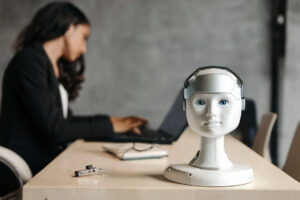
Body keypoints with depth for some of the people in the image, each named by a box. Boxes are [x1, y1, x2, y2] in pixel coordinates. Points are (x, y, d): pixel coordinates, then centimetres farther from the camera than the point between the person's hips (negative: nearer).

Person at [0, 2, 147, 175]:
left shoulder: (54, 68, 16)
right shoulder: (29, 61, -12)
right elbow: (55, 130, -17)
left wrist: (112, 121, 10)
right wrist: (108, 126, -7)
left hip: (51, 161, 8)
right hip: (30, 168, -8)